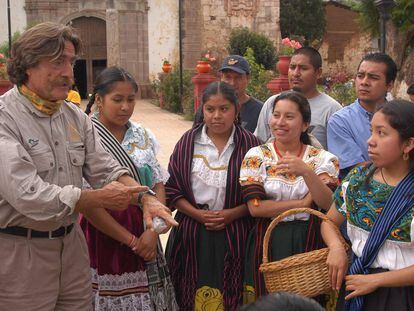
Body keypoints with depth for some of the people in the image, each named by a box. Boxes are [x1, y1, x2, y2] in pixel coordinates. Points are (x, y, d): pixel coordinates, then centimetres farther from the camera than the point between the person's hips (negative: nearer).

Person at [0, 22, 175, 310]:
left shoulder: (75, 116, 7)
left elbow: (106, 170, 8)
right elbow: (27, 195, -26)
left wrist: (145, 197, -12)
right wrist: (101, 198, -15)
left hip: (72, 243, 6)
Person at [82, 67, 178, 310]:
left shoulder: (142, 135, 7)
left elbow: (158, 184, 7)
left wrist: (153, 230, -9)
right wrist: (129, 239, -13)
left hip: (143, 231, 5)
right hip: (101, 232, -4)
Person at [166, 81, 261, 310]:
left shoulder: (249, 144, -2)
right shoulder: (188, 142, 3)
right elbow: (172, 188, 3)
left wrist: (232, 214, -14)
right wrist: (197, 214, -10)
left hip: (234, 237, -1)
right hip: (192, 235, 1)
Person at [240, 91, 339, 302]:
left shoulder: (322, 158, 2)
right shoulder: (256, 156, -1)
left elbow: (328, 204, -11)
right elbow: (255, 207, -10)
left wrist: (306, 171, -25)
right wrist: (302, 203, -11)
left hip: (308, 243, 1)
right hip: (268, 243, 0)